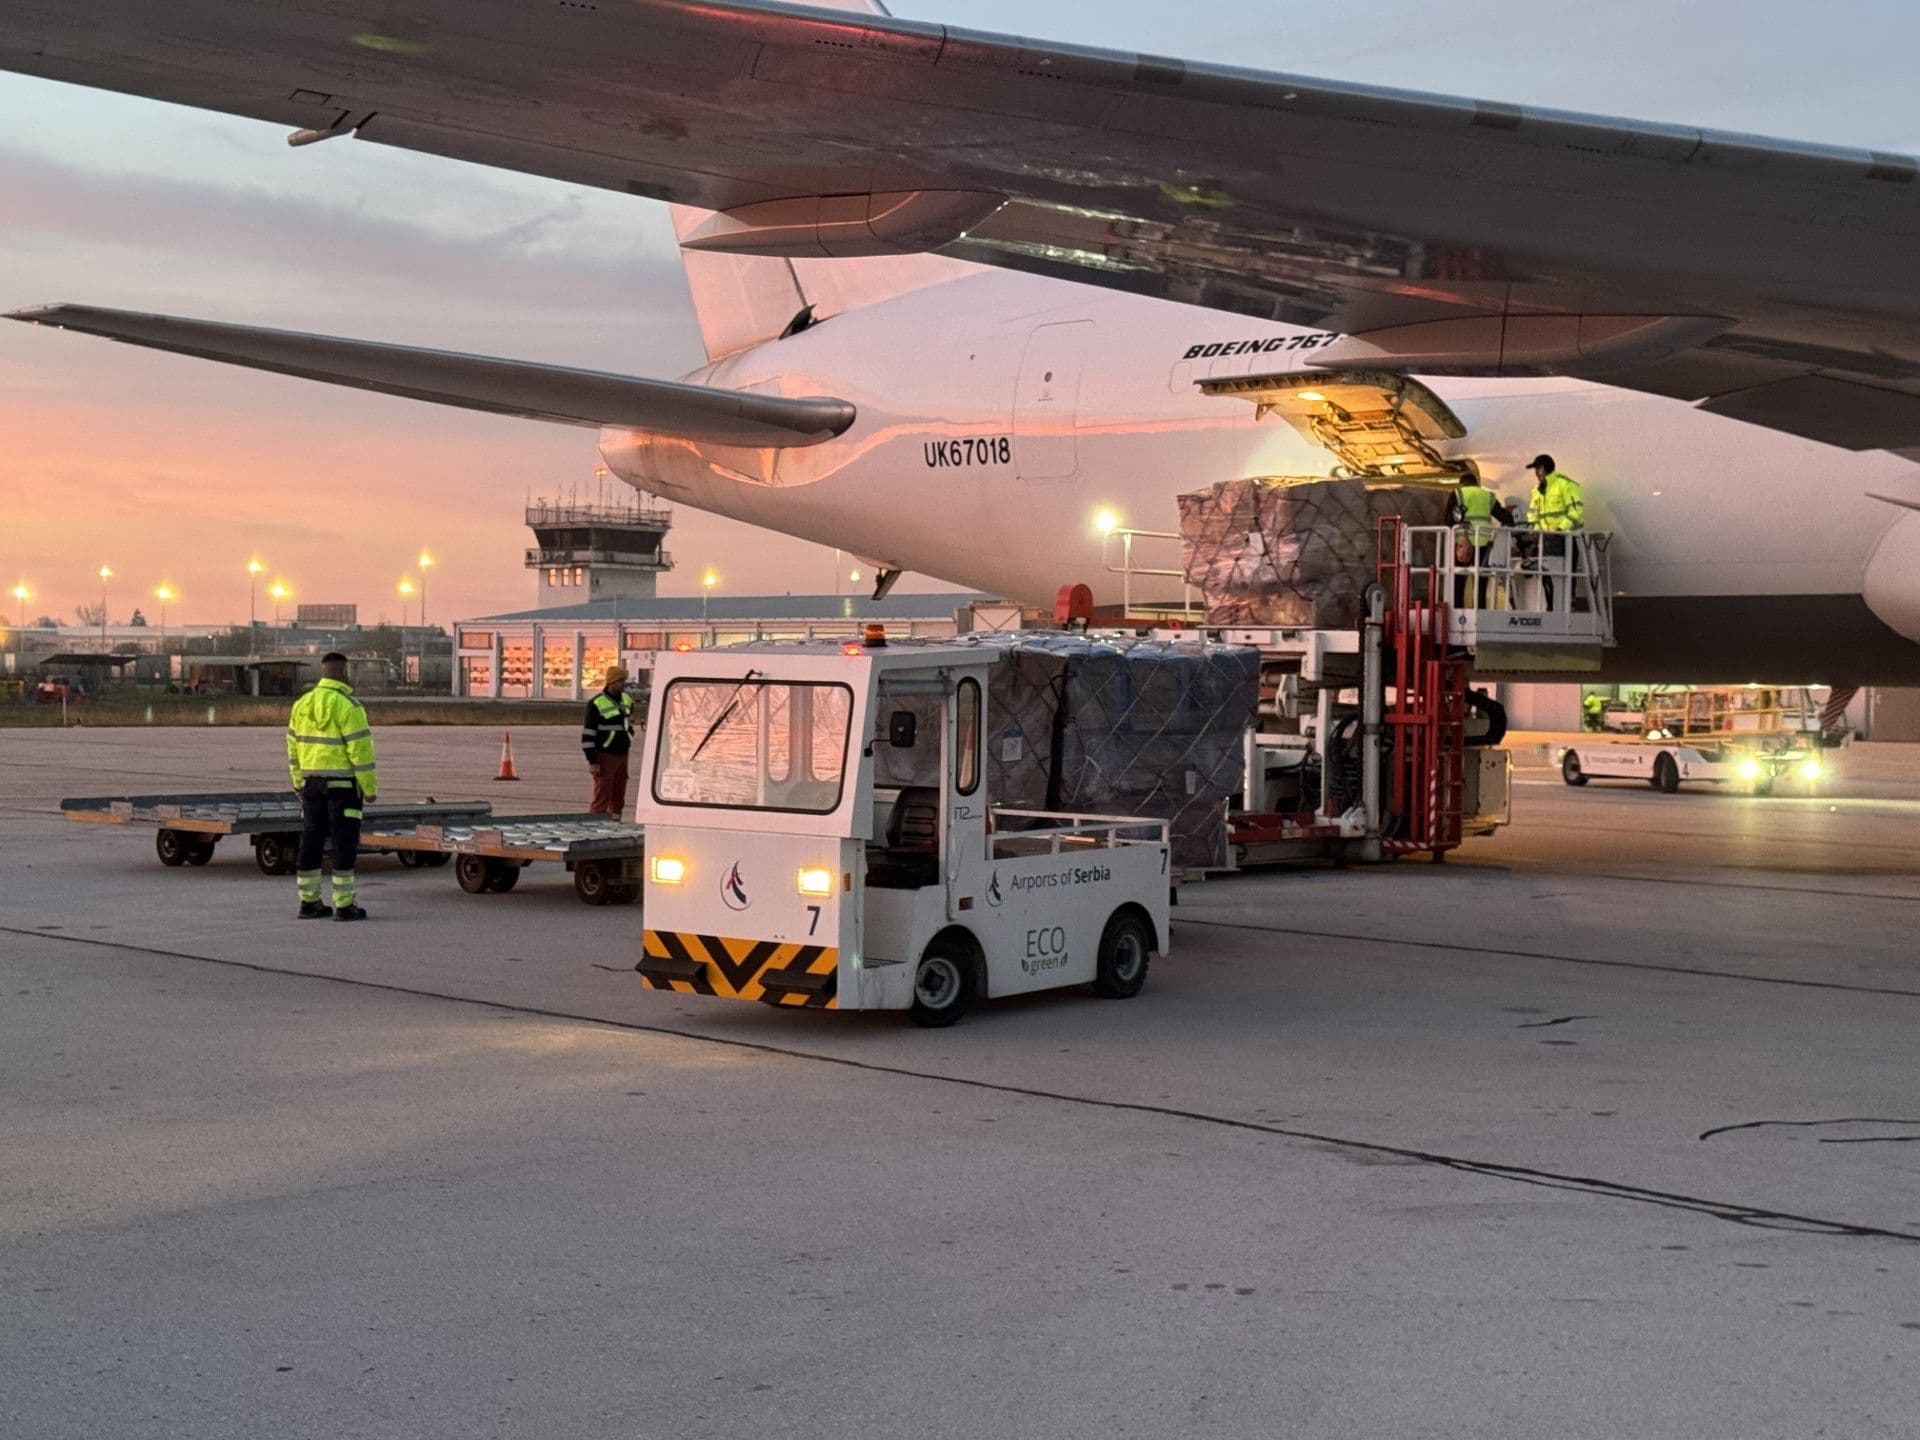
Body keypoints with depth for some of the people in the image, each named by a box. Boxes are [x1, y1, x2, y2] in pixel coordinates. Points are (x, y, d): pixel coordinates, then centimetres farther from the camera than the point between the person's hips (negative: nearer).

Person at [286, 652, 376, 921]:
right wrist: (370, 788, -10)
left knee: (311, 841, 10)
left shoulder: (302, 705, 7)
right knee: (344, 843, -2)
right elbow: (360, 750, -16)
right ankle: (344, 905, -2)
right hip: (343, 784, -6)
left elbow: (294, 748, 12)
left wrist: (299, 783, 19)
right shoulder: (348, 707, -14)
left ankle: (309, 902, 14)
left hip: (312, 782, 7)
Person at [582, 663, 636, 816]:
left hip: (622, 756, 7)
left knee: (618, 796, 10)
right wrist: (592, 761, -15)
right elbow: (588, 734, -13)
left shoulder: (627, 700, 10)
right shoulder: (597, 703, -13)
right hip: (604, 756, -7)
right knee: (601, 796, -9)